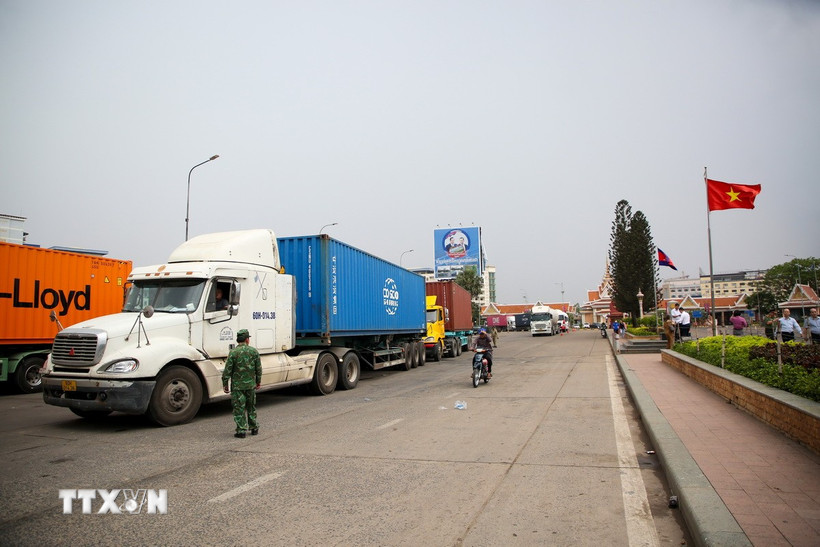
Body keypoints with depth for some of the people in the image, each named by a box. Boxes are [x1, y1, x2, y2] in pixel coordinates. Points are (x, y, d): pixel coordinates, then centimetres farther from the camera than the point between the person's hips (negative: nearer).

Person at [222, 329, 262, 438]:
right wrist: (258, 381, 16)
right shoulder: (254, 351, -1)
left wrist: (225, 384, 0)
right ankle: (254, 428, 25)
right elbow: (259, 368, 4)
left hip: (237, 385, -3)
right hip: (251, 385, 3)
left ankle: (241, 431, 3)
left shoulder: (233, 352, -10)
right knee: (251, 407, 17)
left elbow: (227, 370, -9)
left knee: (239, 408, 3)